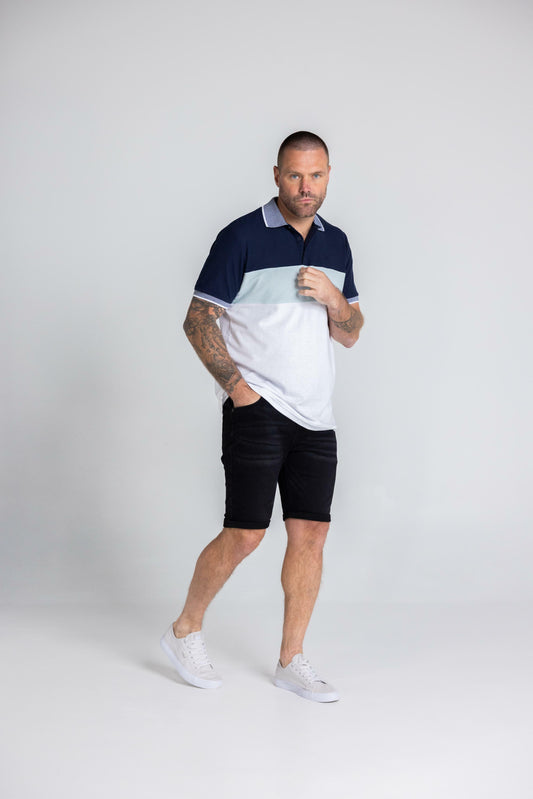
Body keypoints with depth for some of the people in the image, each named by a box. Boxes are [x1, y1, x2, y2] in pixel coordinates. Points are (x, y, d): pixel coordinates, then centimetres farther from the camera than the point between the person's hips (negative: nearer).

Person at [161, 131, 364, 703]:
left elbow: (350, 334, 15)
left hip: (315, 417, 6)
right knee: (244, 534, -8)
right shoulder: (242, 237, -6)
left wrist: (331, 297, -5)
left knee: (311, 532, 3)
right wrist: (236, 385, -12)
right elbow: (197, 321, -5)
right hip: (256, 408, -6)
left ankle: (290, 661, 14)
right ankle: (185, 632, 15)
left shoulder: (335, 243, 12)